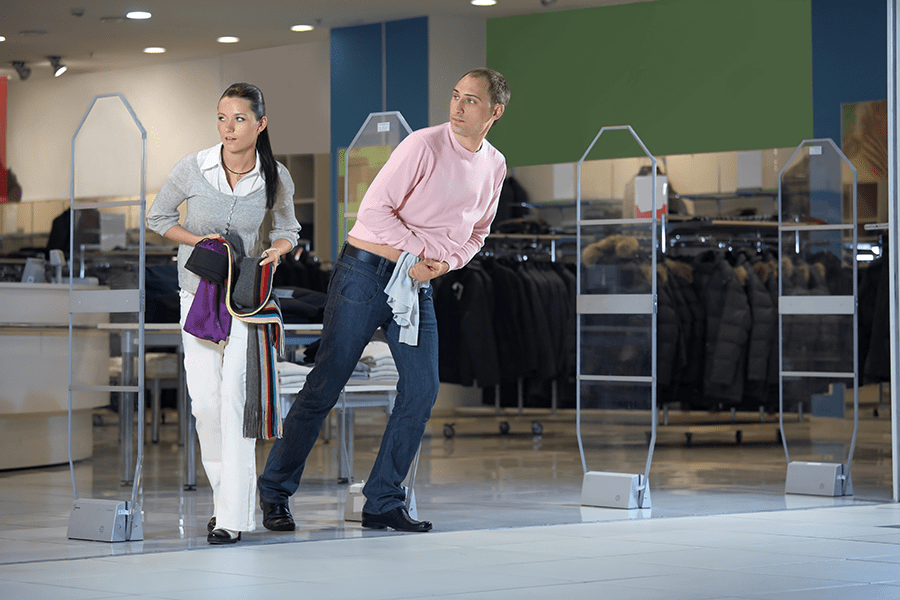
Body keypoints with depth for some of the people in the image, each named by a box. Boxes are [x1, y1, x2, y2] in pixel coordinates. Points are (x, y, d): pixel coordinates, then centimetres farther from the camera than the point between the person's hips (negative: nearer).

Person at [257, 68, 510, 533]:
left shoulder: (494, 166, 8)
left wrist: (444, 262, 0)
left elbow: (476, 232, 19)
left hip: (417, 285, 6)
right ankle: (274, 492, 8)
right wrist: (419, 251, -15)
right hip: (366, 271, -6)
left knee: (422, 389, -4)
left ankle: (382, 501, 5)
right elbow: (374, 207, -16)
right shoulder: (424, 145, -14)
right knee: (325, 385, -3)